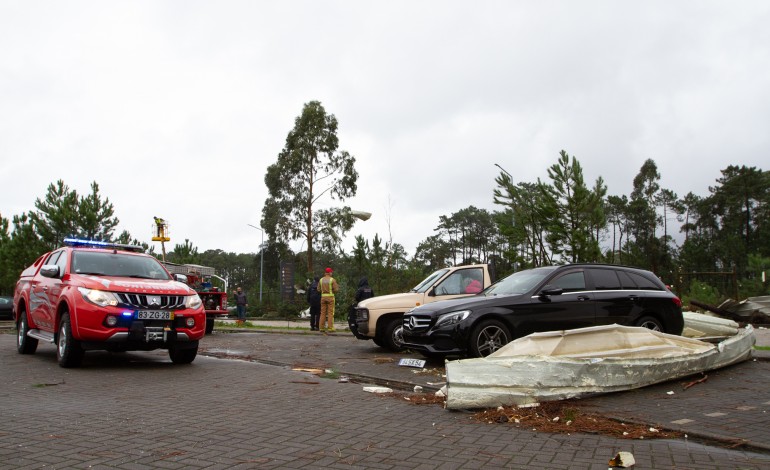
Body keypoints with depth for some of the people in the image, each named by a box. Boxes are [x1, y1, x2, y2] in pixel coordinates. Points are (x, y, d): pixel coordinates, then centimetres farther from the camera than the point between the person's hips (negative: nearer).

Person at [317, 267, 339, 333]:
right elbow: (336, 289, -10)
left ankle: (321, 328, 6)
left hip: (323, 296, 4)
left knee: (323, 313, 8)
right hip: (330, 297, -4)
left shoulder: (321, 280, 8)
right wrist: (337, 287, 11)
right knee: (330, 313, -3)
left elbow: (319, 289, 9)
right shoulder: (332, 280, -6)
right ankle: (330, 328, -7)